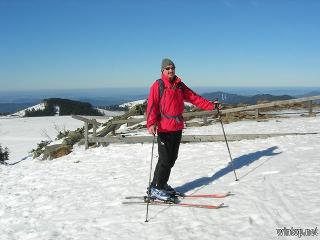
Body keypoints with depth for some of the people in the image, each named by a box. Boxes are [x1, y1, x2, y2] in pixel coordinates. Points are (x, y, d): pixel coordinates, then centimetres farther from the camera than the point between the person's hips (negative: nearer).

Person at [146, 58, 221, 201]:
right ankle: (155, 189, 5)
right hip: (164, 128, -7)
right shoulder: (158, 85, -5)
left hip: (177, 127, 7)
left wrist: (212, 106, 10)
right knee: (165, 159, -6)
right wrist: (151, 123, -28)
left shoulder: (180, 86, 14)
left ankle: (162, 184, 25)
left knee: (172, 158, 12)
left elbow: (194, 98, 16)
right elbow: (152, 105, -15)